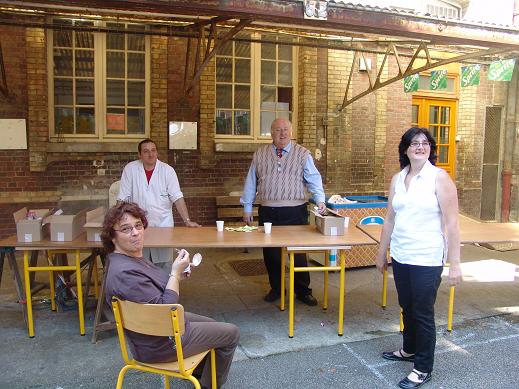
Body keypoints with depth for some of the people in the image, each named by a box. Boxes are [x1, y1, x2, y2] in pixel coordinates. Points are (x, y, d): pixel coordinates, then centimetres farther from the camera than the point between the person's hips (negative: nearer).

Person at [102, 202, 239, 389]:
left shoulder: (133, 257, -1)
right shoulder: (124, 272, -33)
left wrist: (176, 276, 0)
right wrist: (175, 273, -23)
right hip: (160, 346, -10)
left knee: (213, 325, 29)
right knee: (231, 333, 4)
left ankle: (198, 371, 48)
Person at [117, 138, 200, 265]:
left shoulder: (167, 170, -4)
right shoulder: (130, 169, -4)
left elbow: (177, 198, -7)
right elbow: (122, 199, -2)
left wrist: (187, 221, -14)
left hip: (163, 224, 0)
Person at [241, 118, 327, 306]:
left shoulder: (302, 154, 3)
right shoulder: (260, 154, 8)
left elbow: (314, 178, -4)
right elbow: (251, 182, 10)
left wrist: (320, 199, -20)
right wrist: (247, 208, 9)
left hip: (295, 212, -2)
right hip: (268, 212, 2)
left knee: (299, 252, 3)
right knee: (270, 253, 8)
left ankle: (302, 291, 19)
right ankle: (276, 288, 26)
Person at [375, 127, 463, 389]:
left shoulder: (439, 178, -9)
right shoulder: (397, 179, 6)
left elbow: (451, 223, -12)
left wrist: (454, 264, -14)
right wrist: (381, 253, 15)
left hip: (427, 259, -5)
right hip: (400, 256, 5)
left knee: (423, 312, 5)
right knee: (407, 306, 18)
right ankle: (409, 349, 41)